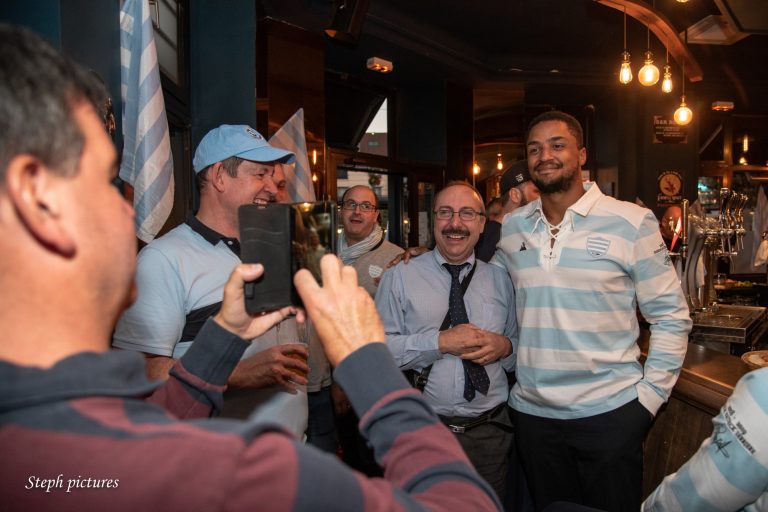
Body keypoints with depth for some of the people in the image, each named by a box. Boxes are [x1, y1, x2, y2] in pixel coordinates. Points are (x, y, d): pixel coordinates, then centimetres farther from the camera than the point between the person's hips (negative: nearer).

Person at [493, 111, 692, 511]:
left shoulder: (632, 222, -7)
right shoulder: (510, 227, 2)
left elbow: (671, 317, -4)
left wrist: (649, 396, -7)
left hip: (610, 413, -3)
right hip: (532, 413, 3)